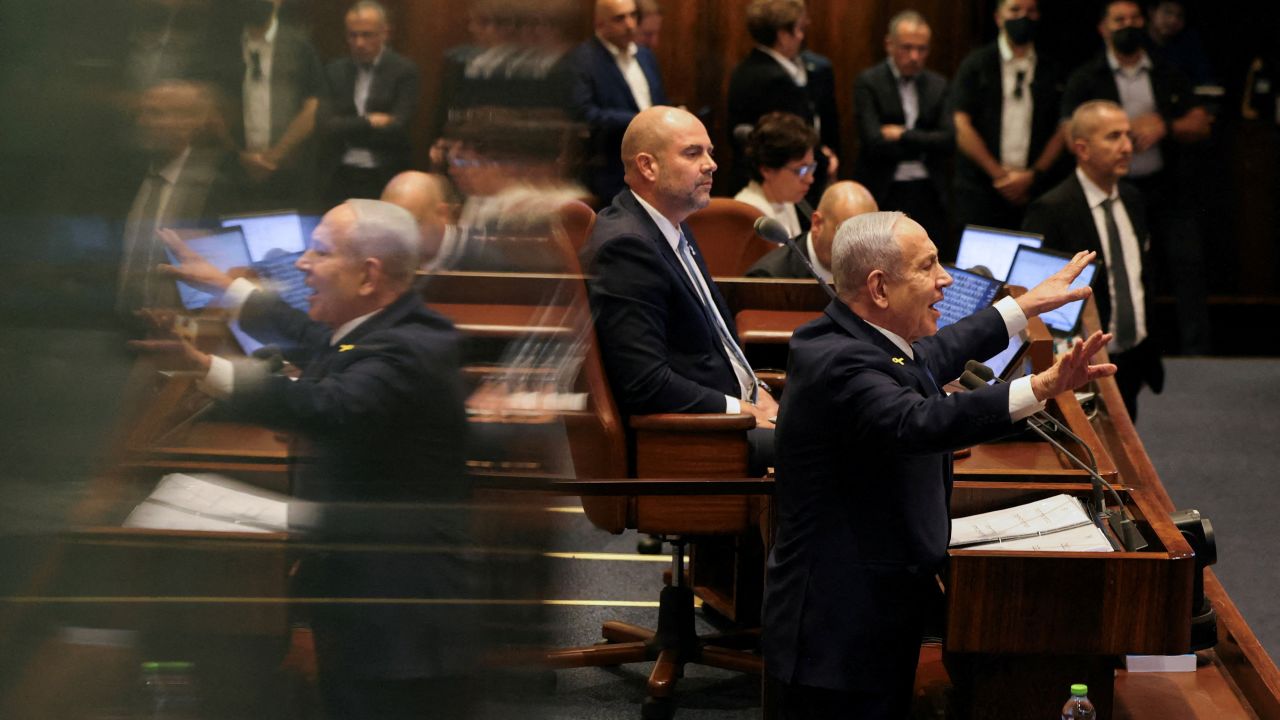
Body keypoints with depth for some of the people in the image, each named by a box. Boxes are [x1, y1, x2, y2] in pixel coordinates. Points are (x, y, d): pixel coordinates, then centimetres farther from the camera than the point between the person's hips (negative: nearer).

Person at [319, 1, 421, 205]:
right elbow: (327, 127, -2)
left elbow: (396, 129, -11)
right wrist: (369, 122, -10)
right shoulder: (335, 71, 8)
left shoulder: (404, 71, -2)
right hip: (342, 179, 3)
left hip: (386, 180, -3)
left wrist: (349, 131, -7)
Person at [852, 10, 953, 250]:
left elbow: (949, 140, 0)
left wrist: (904, 135, -10)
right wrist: (924, 146, -6)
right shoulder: (868, 83, -4)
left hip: (928, 195, 4)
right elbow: (874, 142, -14)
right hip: (884, 194, -4)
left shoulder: (937, 85, 10)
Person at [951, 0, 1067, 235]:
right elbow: (962, 127, -2)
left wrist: (1034, 175, -6)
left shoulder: (1051, 72, 12)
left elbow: (1061, 132, 7)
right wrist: (998, 173, -7)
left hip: (1034, 189, 2)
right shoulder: (975, 65, 5)